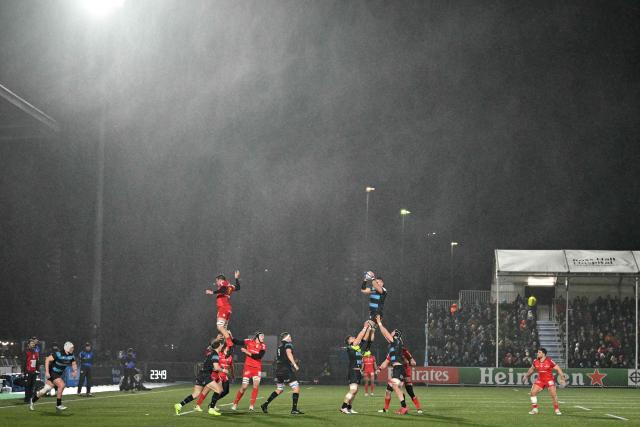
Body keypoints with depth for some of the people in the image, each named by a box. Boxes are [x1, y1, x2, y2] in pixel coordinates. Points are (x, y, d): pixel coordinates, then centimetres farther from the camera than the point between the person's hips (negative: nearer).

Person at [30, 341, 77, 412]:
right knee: (61, 385, -22)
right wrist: (47, 372, -25)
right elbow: (47, 360, -21)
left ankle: (33, 400, 30)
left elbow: (74, 364, 11)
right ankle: (58, 405, -11)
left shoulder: (71, 356, -4)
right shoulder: (59, 354, -24)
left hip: (59, 374, 7)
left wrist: (75, 370, -12)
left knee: (46, 389, 11)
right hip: (52, 372, -7)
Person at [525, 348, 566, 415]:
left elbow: (558, 368, -10)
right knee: (533, 392, -8)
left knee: (554, 395, -11)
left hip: (549, 380, -4)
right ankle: (534, 409, 5)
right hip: (540, 380, 4)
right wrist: (527, 375, 18)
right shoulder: (536, 362, -2)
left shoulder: (549, 361, -16)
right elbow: (532, 369, 19)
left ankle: (556, 410, 7)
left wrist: (562, 378, -14)